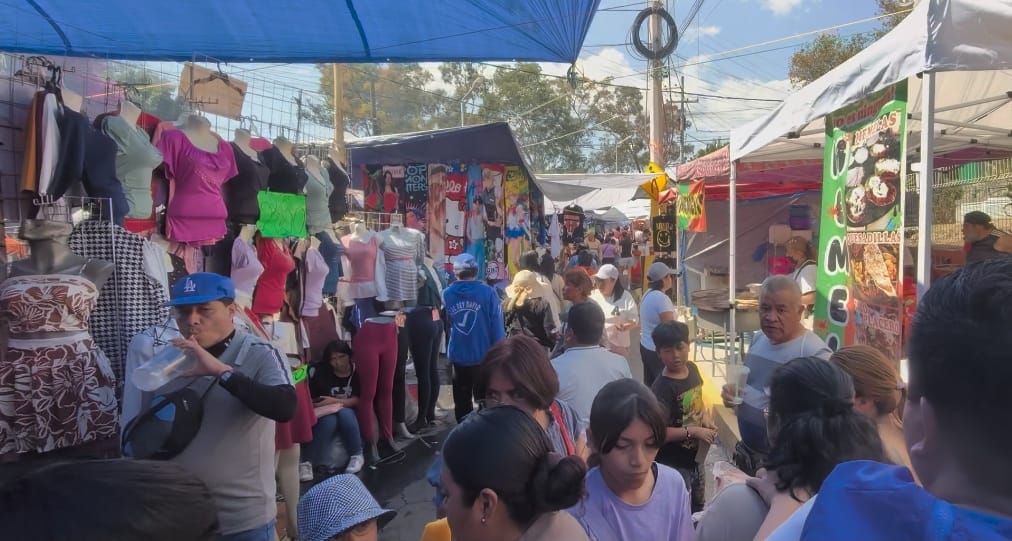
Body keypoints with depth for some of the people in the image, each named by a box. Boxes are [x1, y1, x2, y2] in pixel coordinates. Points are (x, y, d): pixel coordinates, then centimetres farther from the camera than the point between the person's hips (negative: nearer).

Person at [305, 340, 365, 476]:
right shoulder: (321, 373, -6)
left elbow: (359, 400, -12)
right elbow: (309, 400, -3)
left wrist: (335, 401, -22)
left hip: (350, 414, 0)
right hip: (326, 414, 0)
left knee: (344, 413, -35)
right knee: (329, 420, -34)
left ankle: (357, 455, -21)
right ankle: (309, 461, -31)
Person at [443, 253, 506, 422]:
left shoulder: (447, 294, -4)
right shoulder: (488, 293, -13)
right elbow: (497, 327, -13)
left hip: (458, 356, 2)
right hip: (484, 357, -2)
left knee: (462, 402, 15)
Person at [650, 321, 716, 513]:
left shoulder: (692, 369, -4)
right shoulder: (661, 389, -26)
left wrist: (705, 417, -1)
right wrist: (693, 431, -25)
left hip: (695, 456, 8)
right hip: (673, 465, -8)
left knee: (698, 507, 28)